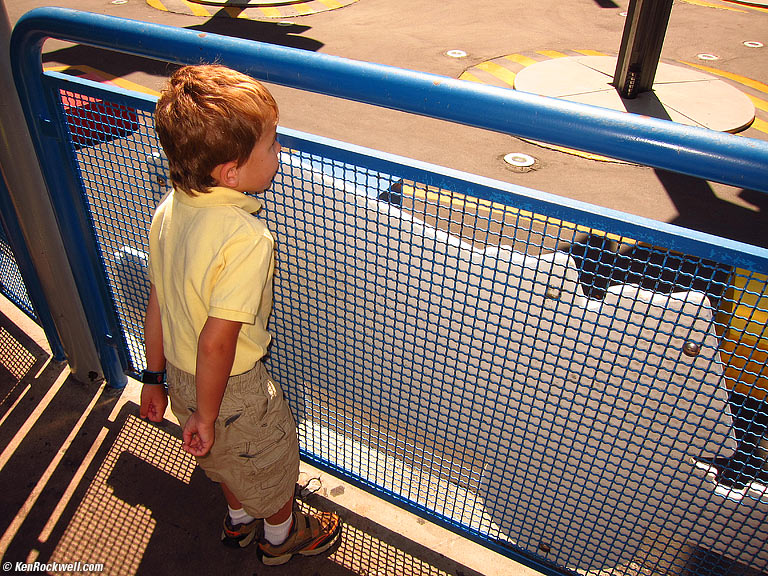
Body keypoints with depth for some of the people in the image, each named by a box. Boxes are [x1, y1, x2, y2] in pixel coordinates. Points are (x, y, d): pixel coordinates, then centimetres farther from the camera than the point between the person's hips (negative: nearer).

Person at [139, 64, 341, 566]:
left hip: (180, 373, 7)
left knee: (229, 459, 32)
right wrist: (206, 416, -15)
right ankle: (281, 535, 51)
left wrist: (156, 379, 11)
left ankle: (240, 521, 59)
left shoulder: (169, 210, -9)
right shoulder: (247, 238, -33)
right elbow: (216, 341, -30)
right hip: (233, 388, -7)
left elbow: (157, 306, -1)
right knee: (274, 462, 23)